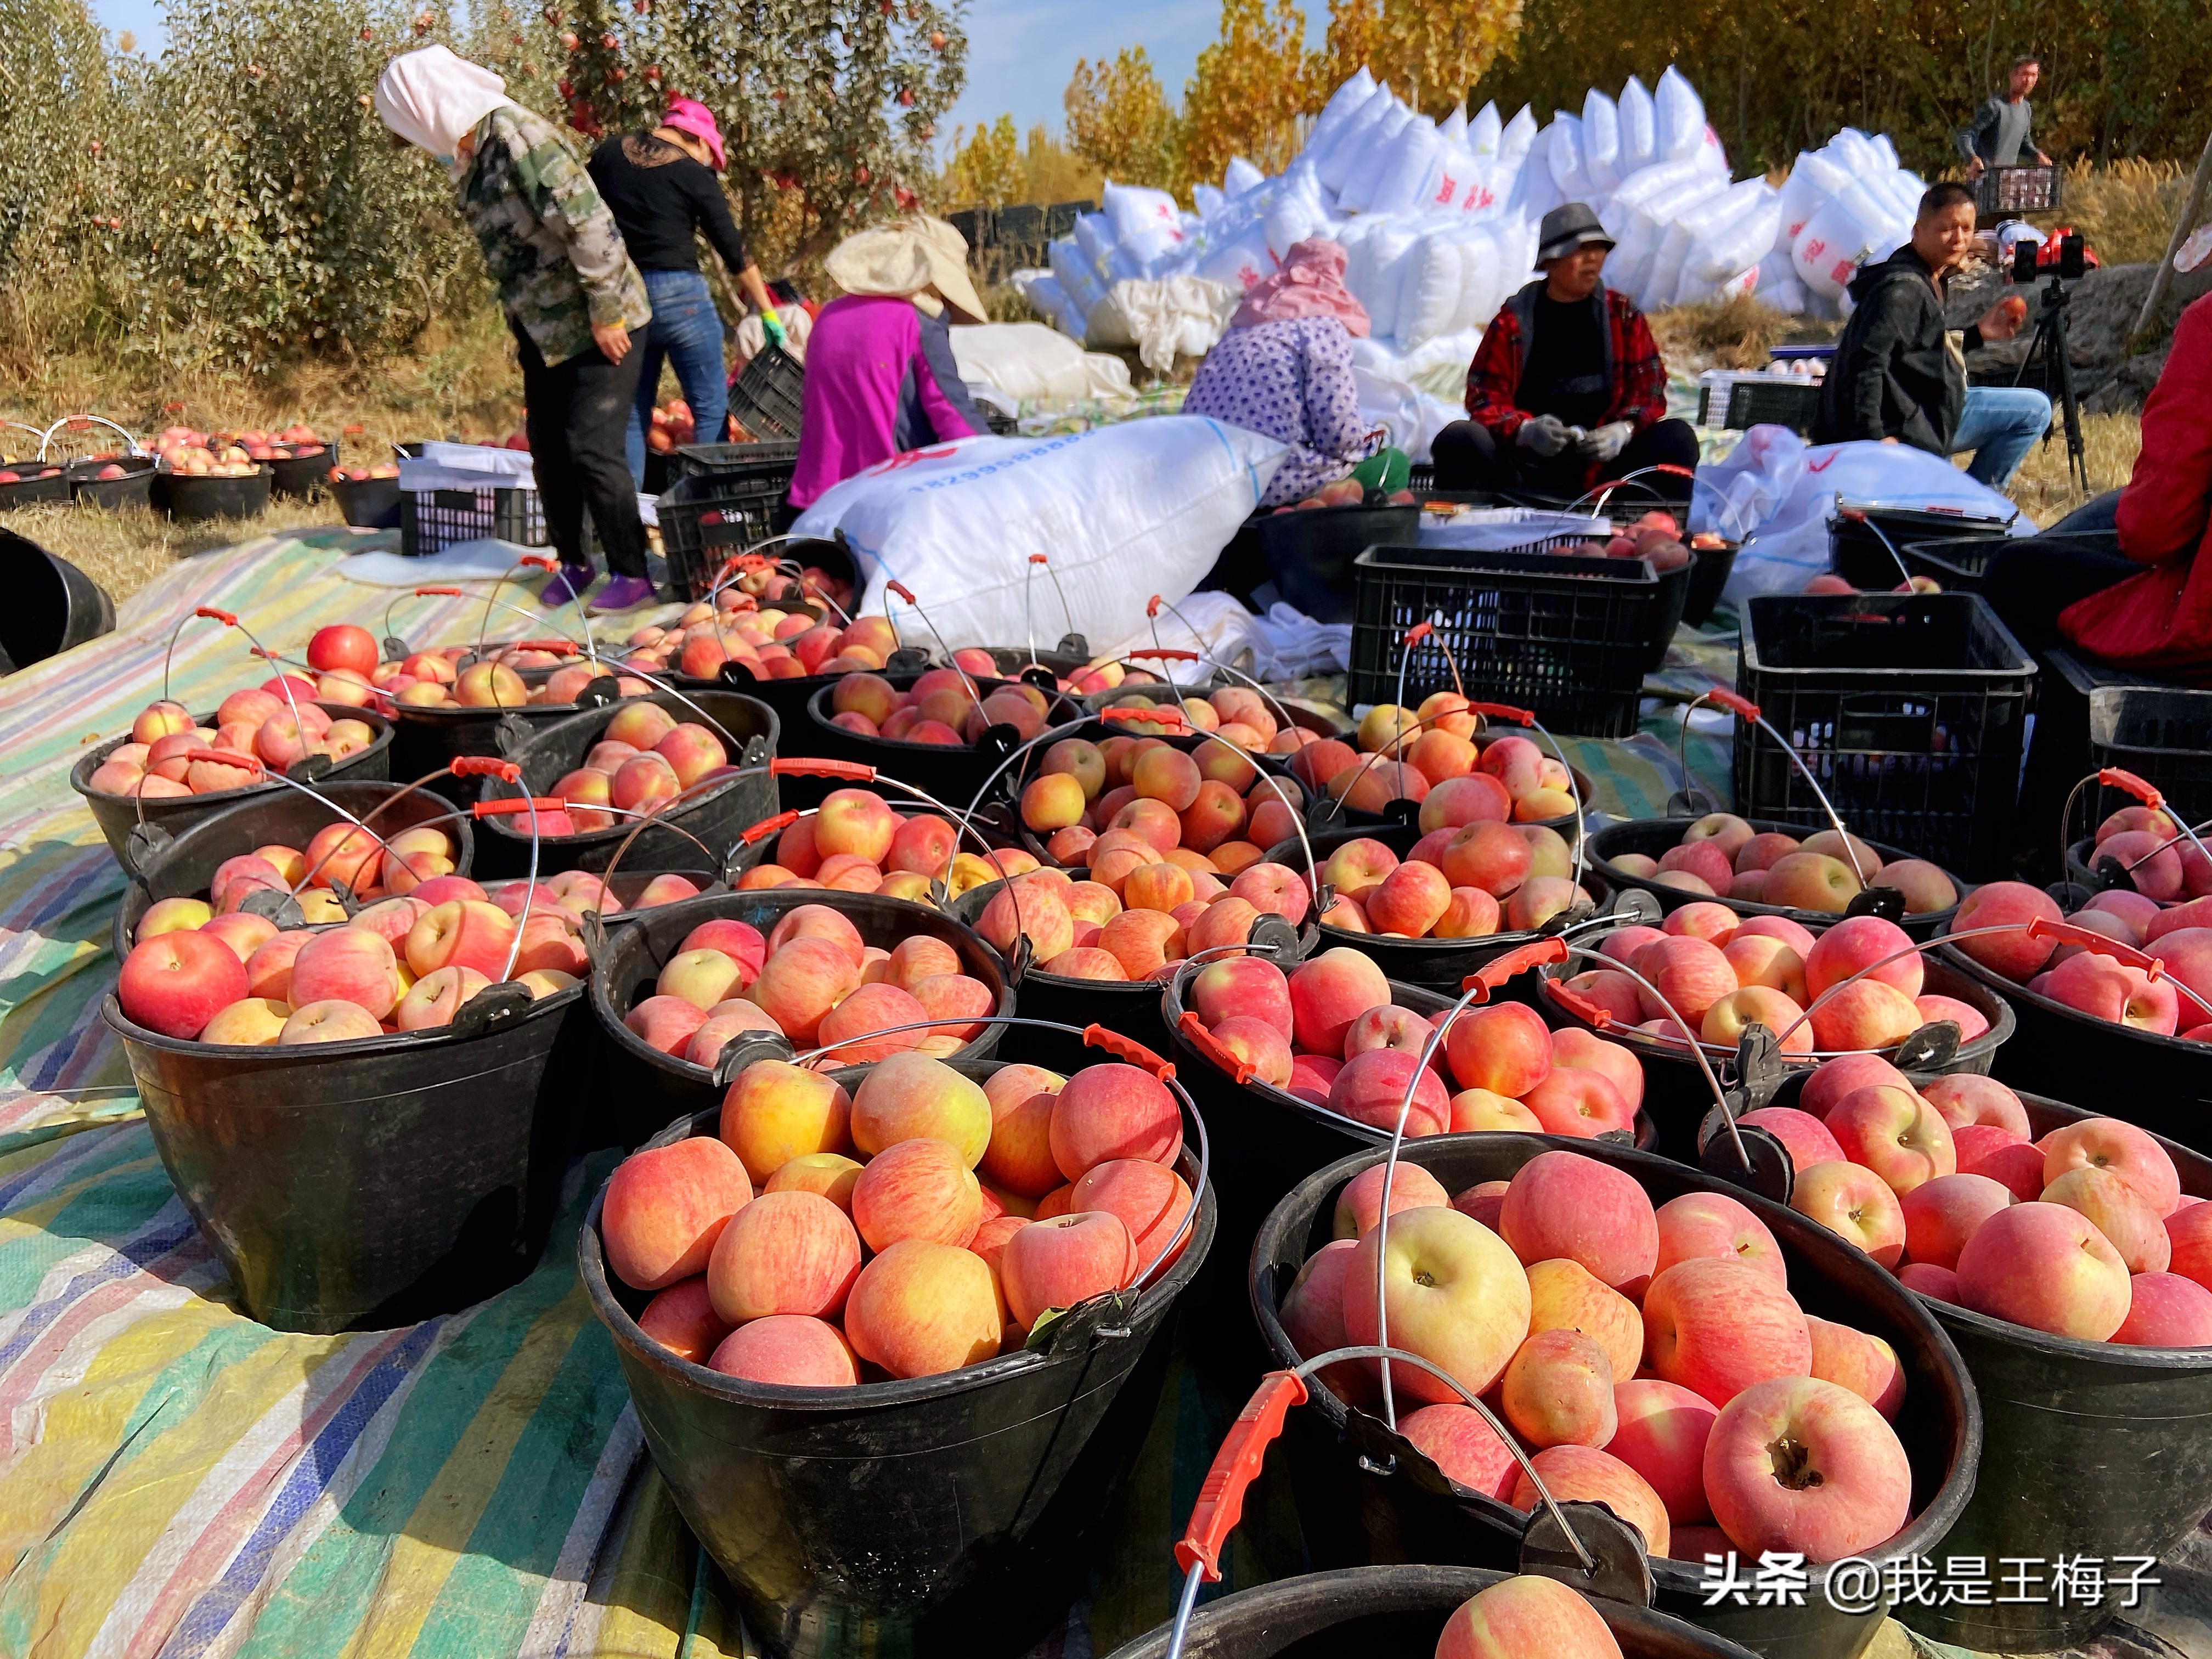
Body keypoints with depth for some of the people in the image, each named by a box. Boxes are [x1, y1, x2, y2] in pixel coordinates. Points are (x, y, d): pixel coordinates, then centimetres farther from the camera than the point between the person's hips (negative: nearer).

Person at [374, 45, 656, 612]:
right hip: (545, 329, 9)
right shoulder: (469, 156, 8)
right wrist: (521, 322, 13)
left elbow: (590, 226, -24)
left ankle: (632, 574, 1)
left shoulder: (521, 139, -19)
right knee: (548, 450, 10)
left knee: (592, 448, -9)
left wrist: (605, 313, -20)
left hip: (595, 326, -9)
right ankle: (572, 563, 24)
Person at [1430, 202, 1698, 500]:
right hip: (1526, 467, -2)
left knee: (1678, 438, -21)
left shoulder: (1622, 314, 11)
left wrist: (1624, 430, -14)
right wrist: (1524, 430, -21)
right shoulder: (1514, 319, 5)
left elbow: (1649, 384, 8)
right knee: (1458, 439, -28)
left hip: (1603, 462, 2)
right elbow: (1485, 393, 0)